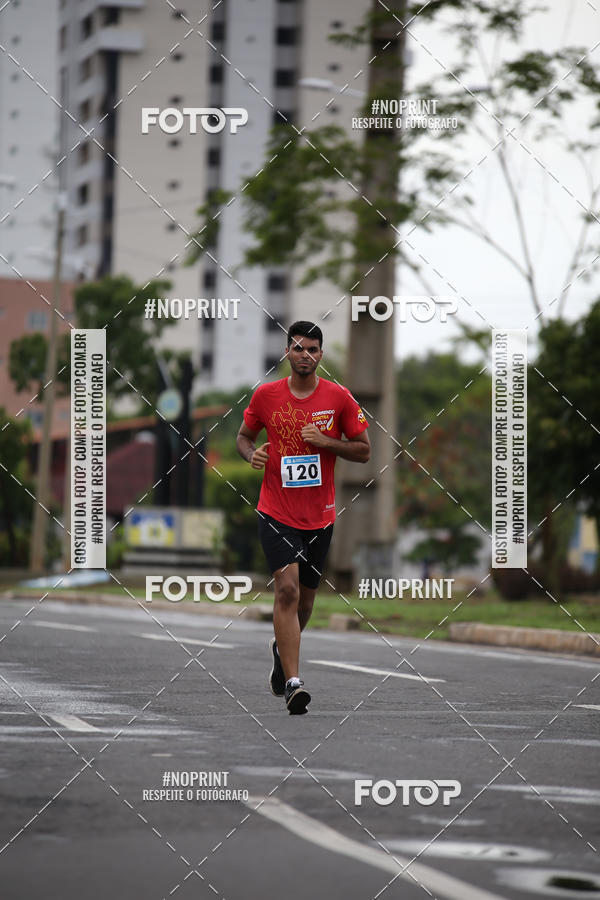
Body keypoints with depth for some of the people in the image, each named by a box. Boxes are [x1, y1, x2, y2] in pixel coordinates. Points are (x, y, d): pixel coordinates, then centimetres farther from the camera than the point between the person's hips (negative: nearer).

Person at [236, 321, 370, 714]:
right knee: (287, 590, -17)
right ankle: (292, 682, -20)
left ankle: (282, 649, 45)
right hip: (276, 513, -2)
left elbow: (364, 450, 3)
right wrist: (252, 454, -9)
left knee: (305, 597, 14)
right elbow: (244, 436, 14)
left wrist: (325, 441, -14)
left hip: (320, 516, 2)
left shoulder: (339, 398, -1)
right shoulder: (266, 395, -1)